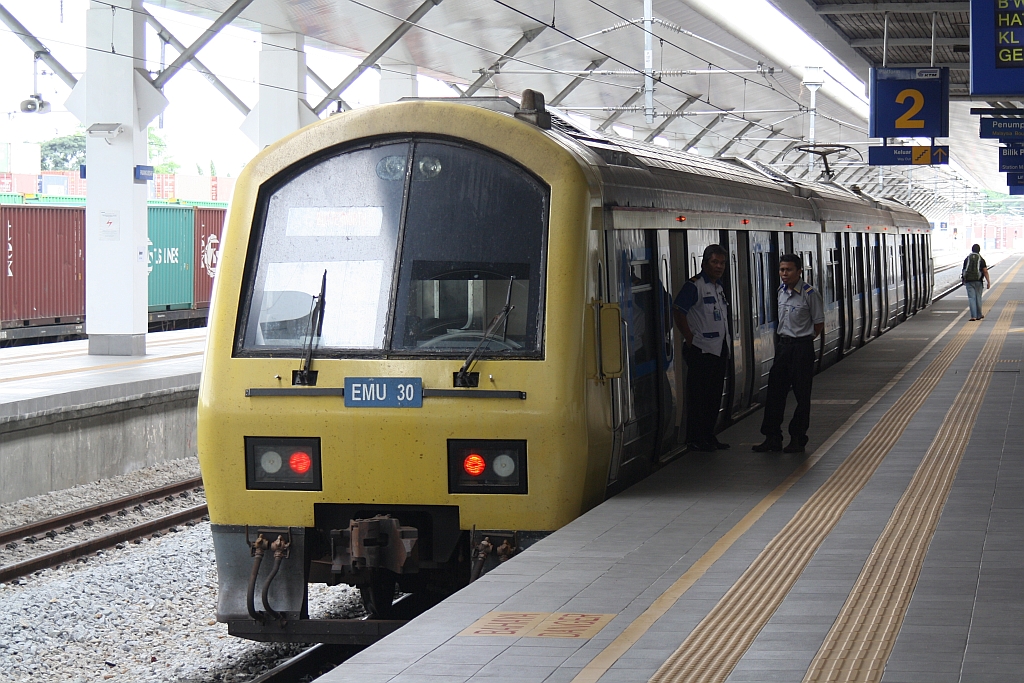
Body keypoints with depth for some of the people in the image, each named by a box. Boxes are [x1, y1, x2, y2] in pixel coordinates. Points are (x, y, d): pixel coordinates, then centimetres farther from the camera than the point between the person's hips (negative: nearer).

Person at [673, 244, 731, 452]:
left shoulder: (719, 286, 16)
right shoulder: (694, 285, -11)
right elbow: (678, 311, -18)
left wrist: (727, 340, 16)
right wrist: (690, 339, -16)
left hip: (719, 349, 9)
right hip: (701, 350, -8)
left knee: (715, 396, 12)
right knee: (699, 396, -3)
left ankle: (709, 437, 20)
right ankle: (696, 439, 2)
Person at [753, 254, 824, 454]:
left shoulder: (810, 294, -12)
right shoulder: (781, 291, 7)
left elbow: (818, 324, -7)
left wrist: (803, 339, 0)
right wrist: (783, 339, 13)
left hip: (802, 348, -6)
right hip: (782, 345, 6)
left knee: (801, 394, 1)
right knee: (775, 392, 6)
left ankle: (798, 439, 9)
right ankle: (772, 438, 12)